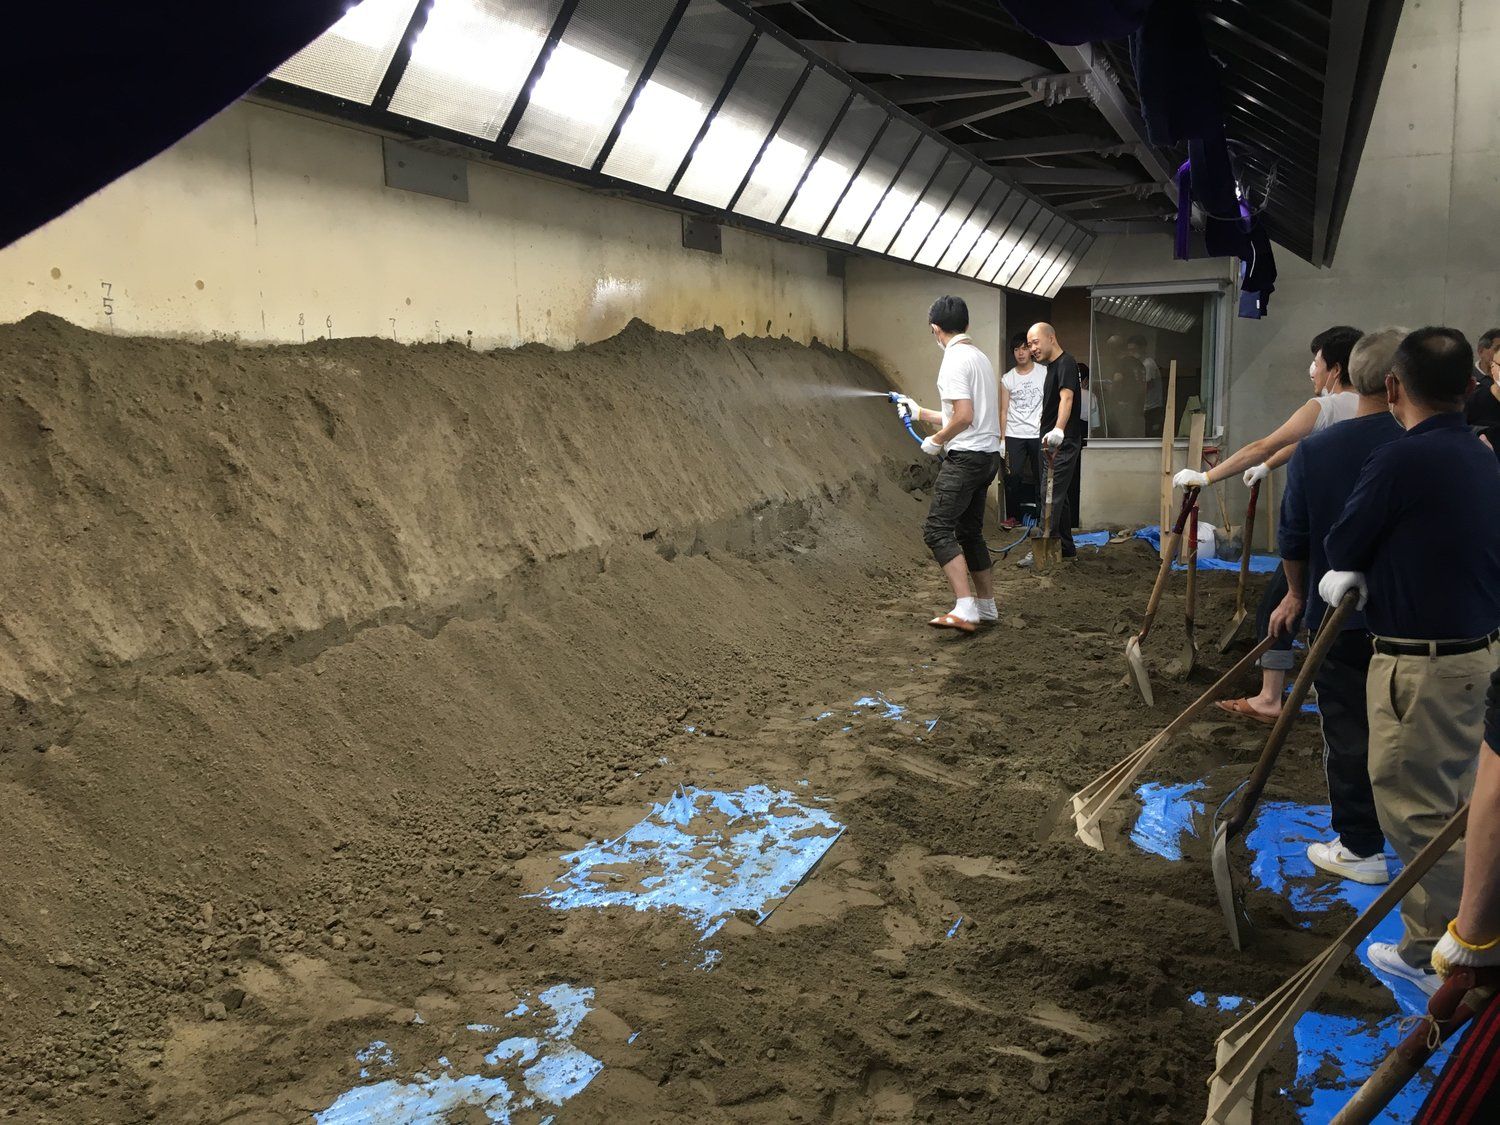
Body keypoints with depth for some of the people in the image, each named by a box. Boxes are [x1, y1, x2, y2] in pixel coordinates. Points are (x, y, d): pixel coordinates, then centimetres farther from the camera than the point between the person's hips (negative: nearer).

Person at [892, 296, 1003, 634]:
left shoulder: (955, 360, -14)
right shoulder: (979, 356, 17)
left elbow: (964, 417, -23)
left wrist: (936, 441, -7)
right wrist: (920, 413, 31)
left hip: (966, 457, -10)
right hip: (987, 455, 10)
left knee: (937, 530, -12)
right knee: (969, 532, 16)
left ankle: (965, 609, -19)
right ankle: (986, 607, 22)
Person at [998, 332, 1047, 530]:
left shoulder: (1044, 373, 2)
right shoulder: (1007, 379, 6)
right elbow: (1004, 411, 7)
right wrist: (1002, 439, 2)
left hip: (1039, 434, -1)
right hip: (1014, 435, 1)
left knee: (1041, 476, 2)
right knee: (1012, 476, -2)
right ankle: (1012, 516, 9)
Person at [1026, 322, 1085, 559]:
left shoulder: (1066, 362, -12)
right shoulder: (1052, 366, 19)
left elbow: (1066, 397, -28)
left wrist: (1058, 430, -42)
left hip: (1064, 442, -11)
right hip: (1054, 444, 11)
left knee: (1052, 497, -12)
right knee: (1059, 496, 14)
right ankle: (1067, 549, 22)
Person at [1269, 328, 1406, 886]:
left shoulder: (1313, 451, -10)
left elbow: (1293, 541, -2)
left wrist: (1297, 594, 14)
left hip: (1340, 614, -1)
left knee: (1348, 729, 10)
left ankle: (1360, 847, 17)